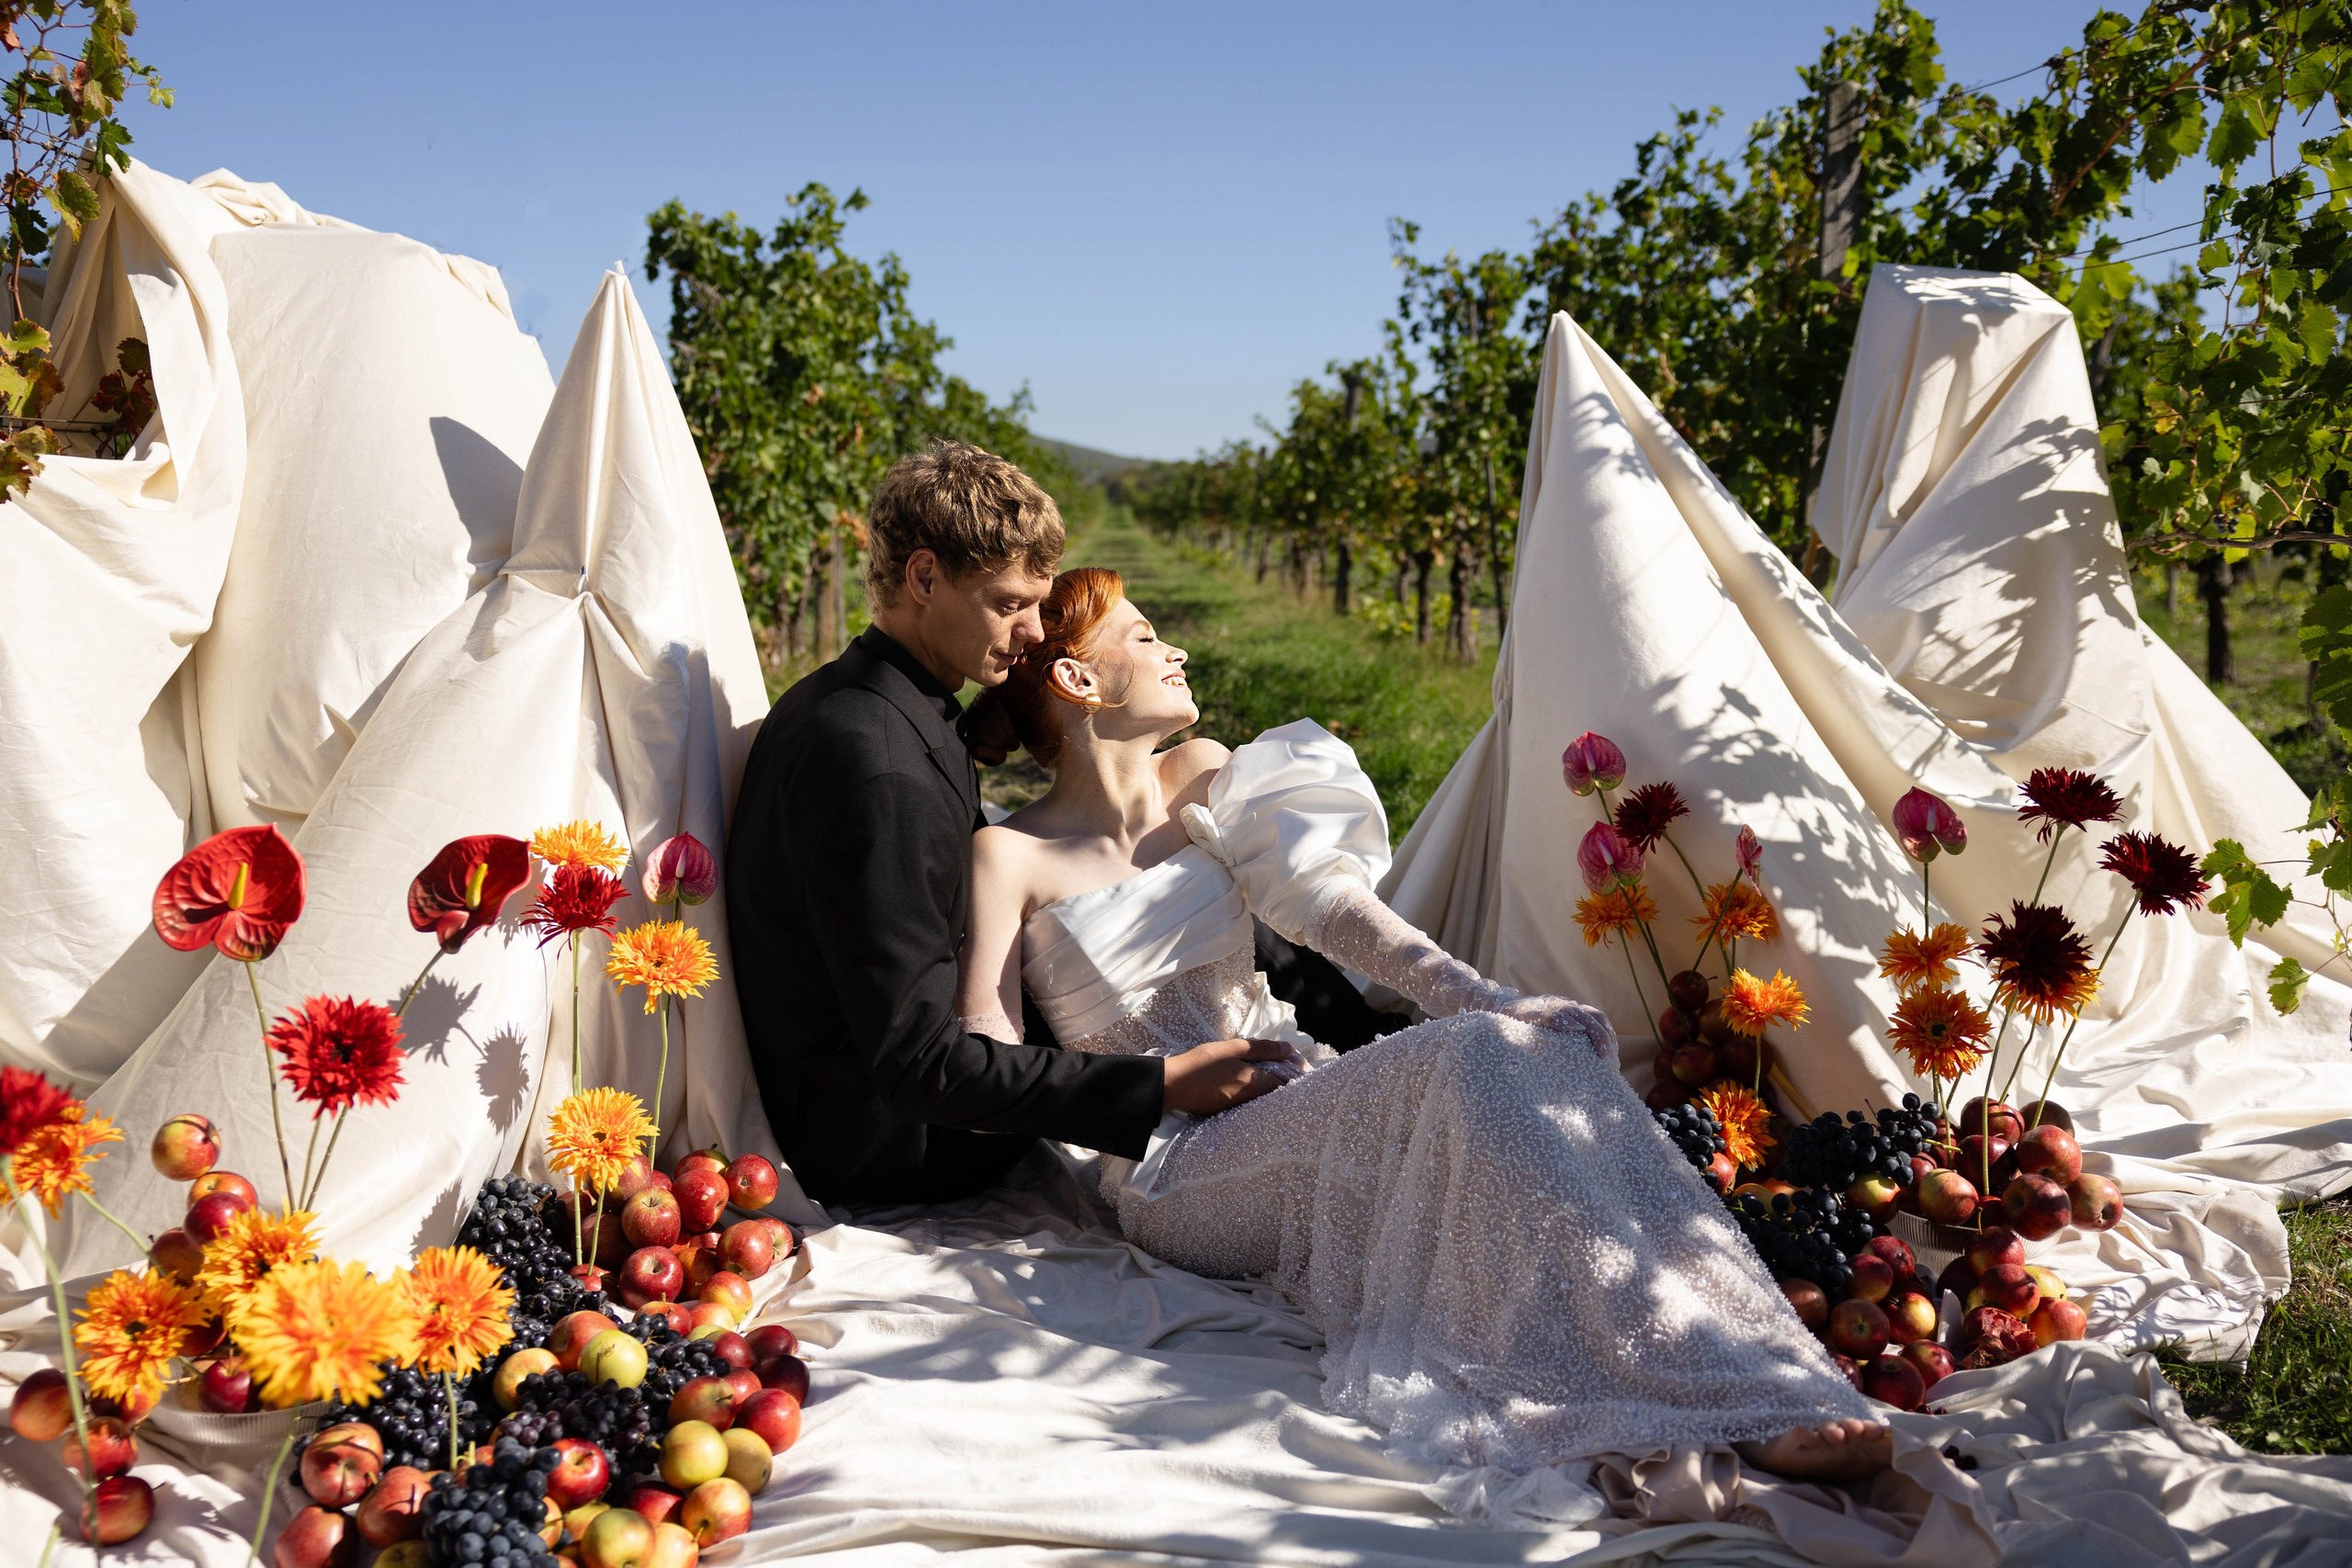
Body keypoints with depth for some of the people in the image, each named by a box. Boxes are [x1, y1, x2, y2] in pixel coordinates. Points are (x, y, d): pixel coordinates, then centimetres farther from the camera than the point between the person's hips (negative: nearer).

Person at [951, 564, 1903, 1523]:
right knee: (1470, 1060, -31)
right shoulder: (1009, 856, -1)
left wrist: (1484, 1000, -14)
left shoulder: (1202, 778, 14)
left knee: (1536, 1051, -26)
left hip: (1299, 1100, 6)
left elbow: (1330, 902, 2)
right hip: (1182, 1170, -5)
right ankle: (1739, 1408, -40)